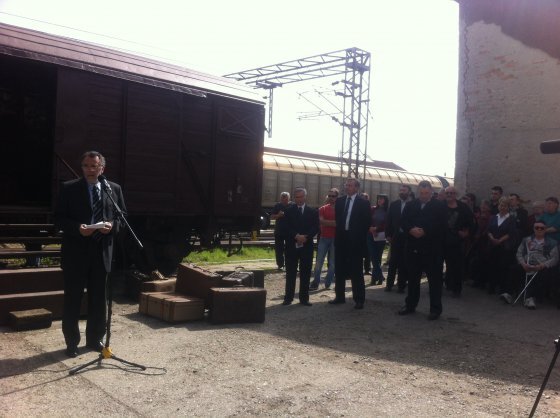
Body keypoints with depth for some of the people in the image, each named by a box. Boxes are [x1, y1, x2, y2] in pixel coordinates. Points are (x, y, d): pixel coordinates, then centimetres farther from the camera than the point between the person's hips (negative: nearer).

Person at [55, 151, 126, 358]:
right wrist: (77, 228, -19)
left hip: (102, 251, 2)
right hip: (76, 251, -2)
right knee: (72, 298, 5)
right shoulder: (69, 188, -1)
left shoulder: (114, 189, 6)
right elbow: (58, 219, -2)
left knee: (99, 298, 11)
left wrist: (112, 225, -11)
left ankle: (95, 338, 26)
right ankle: (72, 342, 18)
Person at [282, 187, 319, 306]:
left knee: (305, 273, 4)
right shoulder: (288, 211, 6)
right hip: (291, 246, -1)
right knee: (290, 273, 4)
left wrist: (305, 237, -15)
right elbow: (286, 227, -2)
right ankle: (288, 297, 10)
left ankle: (304, 298, 11)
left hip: (306, 246, 1)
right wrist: (296, 236, -17)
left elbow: (316, 228, 0)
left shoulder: (312, 212, 8)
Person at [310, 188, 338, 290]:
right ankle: (315, 283, 4)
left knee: (333, 263, 5)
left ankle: (328, 283, 13)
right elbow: (321, 221, -6)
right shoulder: (323, 209, 7)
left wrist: (326, 222, -13)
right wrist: (333, 223, -11)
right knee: (319, 262, -1)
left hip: (335, 238, -1)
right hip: (324, 238, 2)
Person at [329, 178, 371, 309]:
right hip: (341, 239, 5)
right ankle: (340, 296, 22)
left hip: (355, 241, -5)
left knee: (356, 272, -1)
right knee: (339, 270, 11)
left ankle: (359, 300, 6)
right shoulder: (339, 201, 8)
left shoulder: (363, 203, -5)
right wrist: (340, 232, 8)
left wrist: (361, 239, -6)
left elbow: (366, 224, -4)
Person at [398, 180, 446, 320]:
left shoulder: (439, 206, -1)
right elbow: (403, 222, 2)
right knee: (412, 278, 14)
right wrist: (411, 230, -18)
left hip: (432, 249, -4)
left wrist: (424, 232, -21)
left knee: (434, 279, 2)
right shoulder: (410, 206, 10)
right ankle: (410, 305, 26)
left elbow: (440, 225, -11)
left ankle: (435, 308, 11)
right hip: (413, 248, 4)